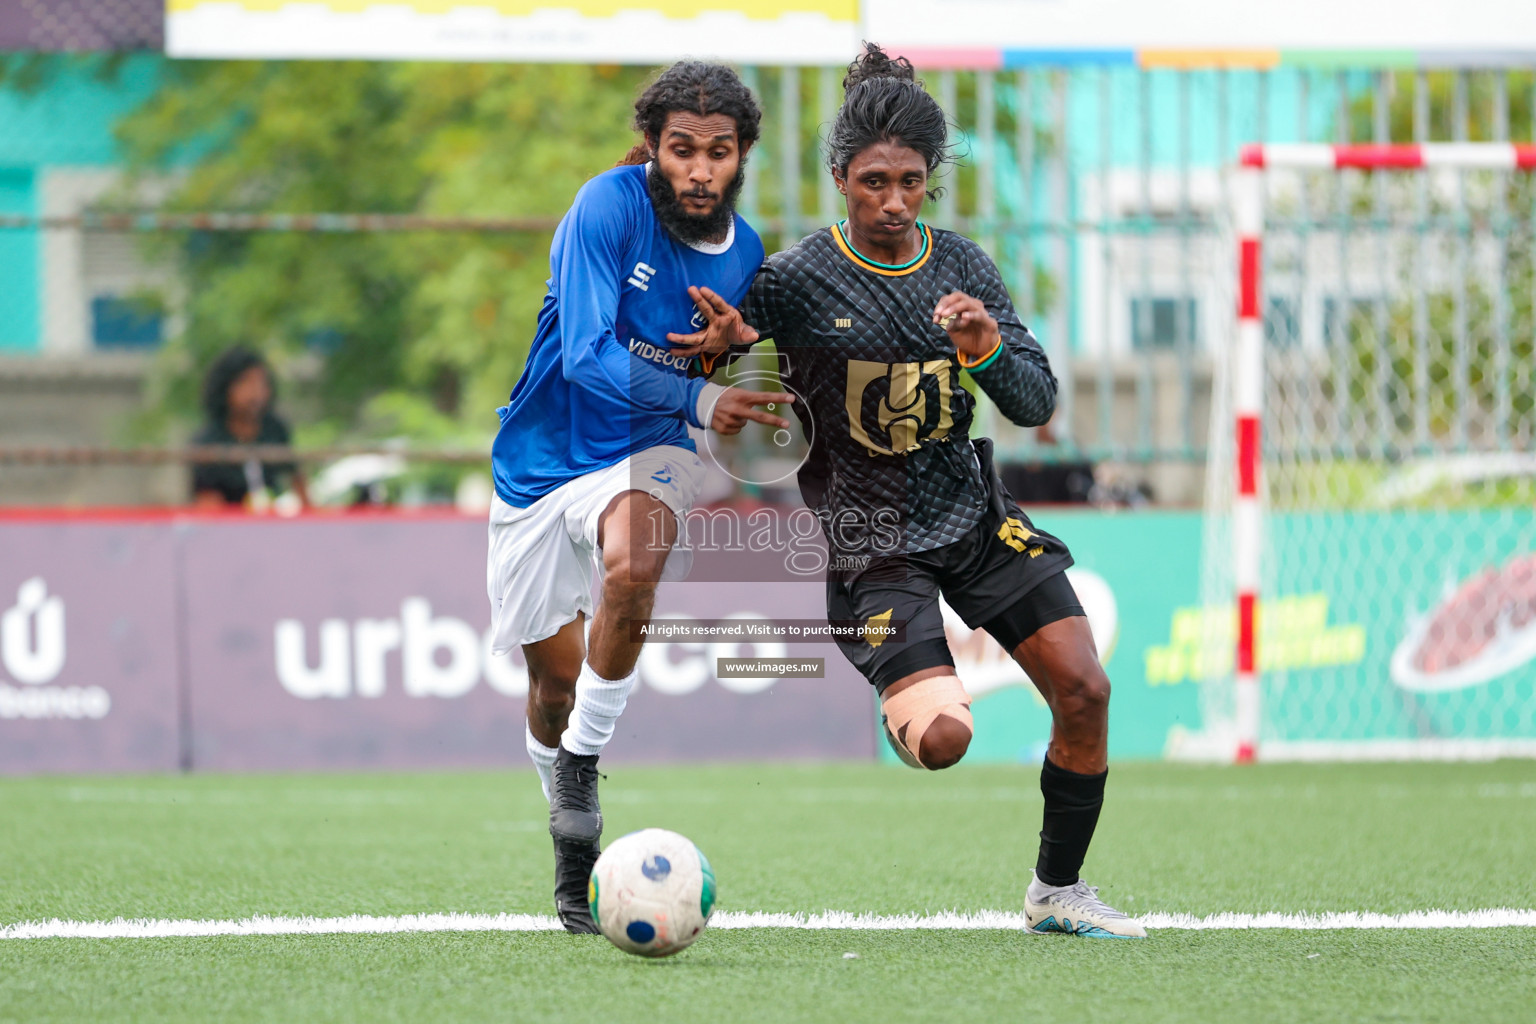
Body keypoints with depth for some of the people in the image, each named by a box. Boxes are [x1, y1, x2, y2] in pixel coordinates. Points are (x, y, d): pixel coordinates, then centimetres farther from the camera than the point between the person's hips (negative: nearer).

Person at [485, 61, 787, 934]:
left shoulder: (745, 255, -3)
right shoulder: (610, 207, -18)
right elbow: (587, 354, -25)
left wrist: (734, 347, -14)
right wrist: (697, 399, -37)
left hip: (643, 457, 1)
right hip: (543, 460, -1)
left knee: (632, 570, -34)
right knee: (555, 678, 6)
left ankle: (584, 764, -14)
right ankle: (565, 830, 35)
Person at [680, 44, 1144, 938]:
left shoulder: (965, 266, 0)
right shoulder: (796, 280, -13)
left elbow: (1037, 403, -2)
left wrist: (988, 351, -23)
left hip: (975, 514, 5)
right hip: (873, 543, -5)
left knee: (1084, 691, -3)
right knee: (941, 740, -21)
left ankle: (1057, 891, 17)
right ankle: (906, 710, 19)